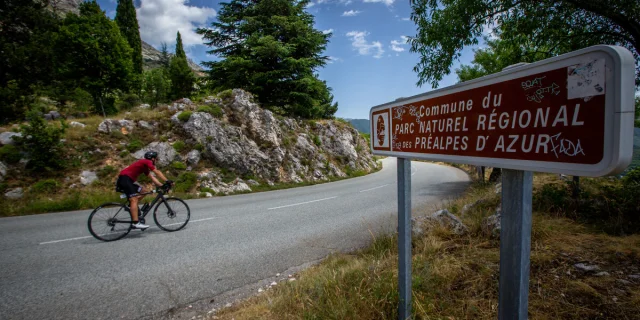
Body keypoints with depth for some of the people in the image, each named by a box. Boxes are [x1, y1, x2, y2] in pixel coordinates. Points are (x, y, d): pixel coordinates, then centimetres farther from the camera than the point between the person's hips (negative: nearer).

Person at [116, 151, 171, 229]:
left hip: (128, 180, 10)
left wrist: (162, 185, 7)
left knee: (144, 191, 13)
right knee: (134, 199, -19)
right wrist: (167, 181, -14)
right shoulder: (147, 162, -2)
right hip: (124, 178, -10)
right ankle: (136, 223, -27)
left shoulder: (145, 167, 23)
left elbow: (152, 177, 17)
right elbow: (157, 172, -11)